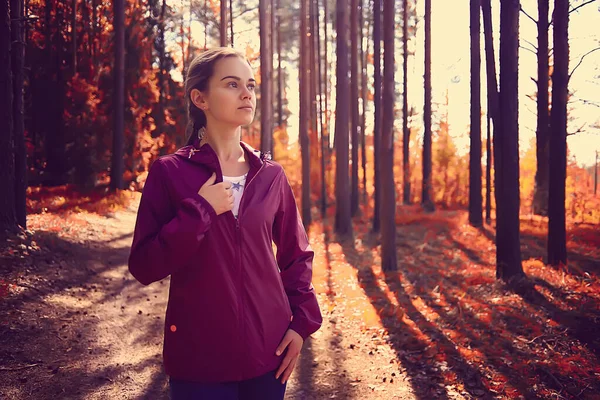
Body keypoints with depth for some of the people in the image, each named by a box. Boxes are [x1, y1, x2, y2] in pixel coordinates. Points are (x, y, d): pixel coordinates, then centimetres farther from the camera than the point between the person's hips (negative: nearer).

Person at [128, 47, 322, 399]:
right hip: (198, 356, -3)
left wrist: (302, 322, 1)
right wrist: (200, 211, -17)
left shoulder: (270, 175, 3)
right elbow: (144, 267, -9)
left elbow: (297, 255, 12)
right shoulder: (171, 172, -6)